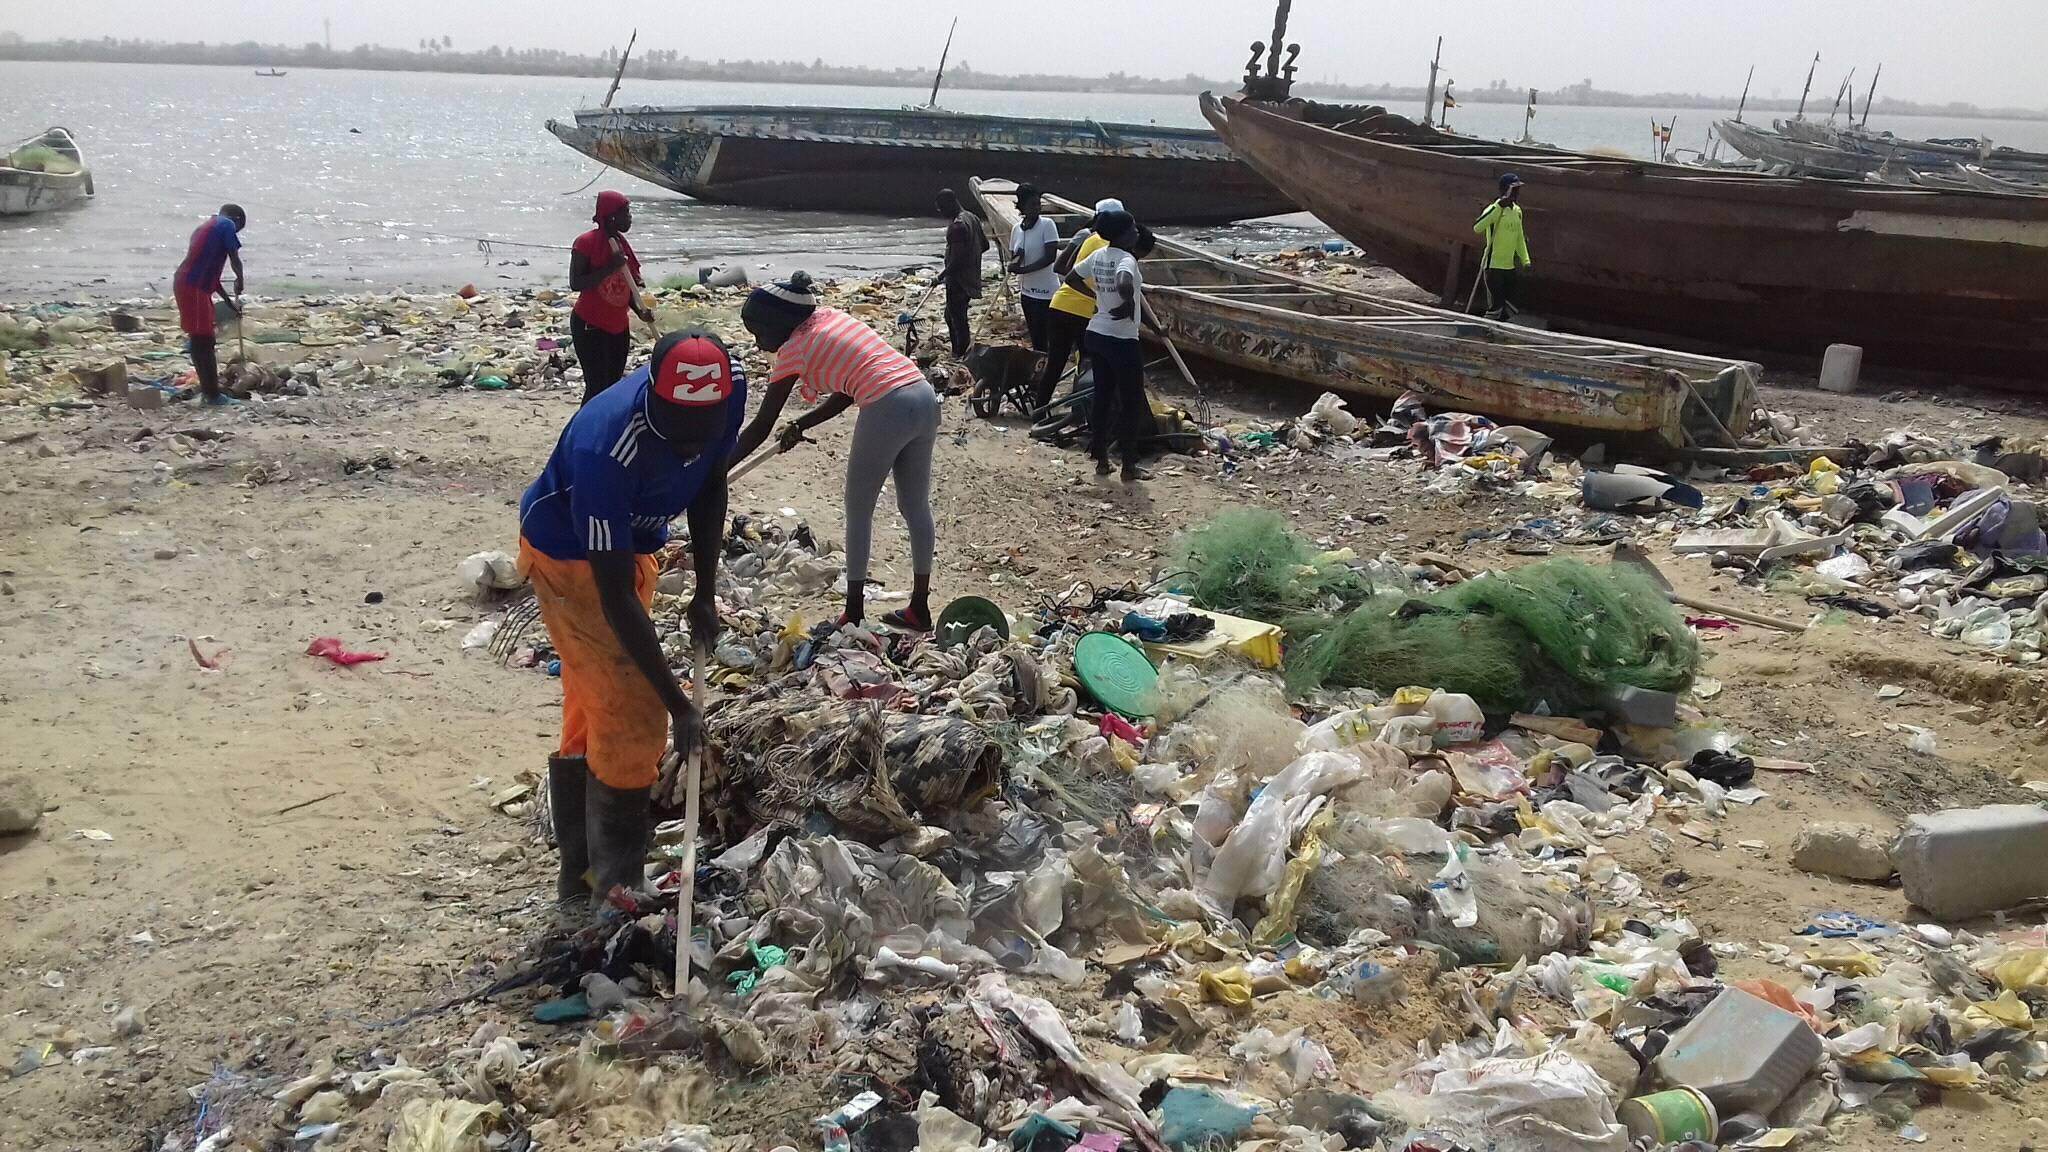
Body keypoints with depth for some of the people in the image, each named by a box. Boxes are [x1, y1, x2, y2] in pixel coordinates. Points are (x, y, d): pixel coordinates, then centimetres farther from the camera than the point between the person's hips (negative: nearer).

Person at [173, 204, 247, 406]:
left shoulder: (206, 227, 26)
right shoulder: (227, 225, -1)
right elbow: (234, 259, -5)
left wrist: (229, 302, 28)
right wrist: (240, 280, 17)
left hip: (186, 285, 9)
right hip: (194, 288, -9)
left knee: (203, 341, 14)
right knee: (202, 341, -7)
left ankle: (209, 391, 19)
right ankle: (212, 394, -5)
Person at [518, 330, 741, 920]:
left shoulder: (730, 387, -23)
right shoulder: (607, 450, -41)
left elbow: (710, 485, -2)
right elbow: (616, 597, -35)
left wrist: (704, 592, -4)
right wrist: (678, 704, -33)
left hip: (629, 541, 7)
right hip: (570, 558, -6)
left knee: (590, 714, 16)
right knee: (632, 718, -12)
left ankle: (580, 881, 28)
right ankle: (614, 898, 2)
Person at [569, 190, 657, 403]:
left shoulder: (621, 244, 9)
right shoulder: (586, 242, -14)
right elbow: (575, 283, -21)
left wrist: (640, 311, 0)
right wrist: (610, 268, -26)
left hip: (619, 327, 8)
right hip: (589, 326, -8)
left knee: (614, 385, 10)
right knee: (597, 386, -10)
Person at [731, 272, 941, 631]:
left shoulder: (794, 348, 0)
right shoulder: (831, 317, 20)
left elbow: (761, 426, 3)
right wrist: (800, 426, 23)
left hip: (887, 410, -8)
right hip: (925, 398, 8)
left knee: (858, 511, 9)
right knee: (916, 507, 16)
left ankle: (854, 614, 16)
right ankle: (919, 609, 26)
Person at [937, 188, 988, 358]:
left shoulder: (957, 226, -21)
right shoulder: (973, 218, 8)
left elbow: (958, 257, -24)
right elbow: (985, 245, 15)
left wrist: (943, 273, -12)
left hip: (958, 280, -10)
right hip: (971, 277, 10)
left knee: (958, 319, -2)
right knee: (951, 315, 19)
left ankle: (961, 355, 4)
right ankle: (958, 352, 25)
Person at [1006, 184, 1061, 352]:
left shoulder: (1047, 225, -11)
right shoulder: (1016, 229, 6)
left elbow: (1050, 257, -17)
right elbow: (1013, 259, 13)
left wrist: (1023, 269, -20)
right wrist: (1016, 259, -12)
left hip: (1046, 292, -6)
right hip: (1027, 291, 6)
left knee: (1045, 339, -5)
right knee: (1035, 337, 12)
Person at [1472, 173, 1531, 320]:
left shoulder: (1517, 210, 11)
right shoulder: (1495, 209, -14)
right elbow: (1477, 228, -33)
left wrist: (1525, 261, 15)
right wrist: (1499, 206, -33)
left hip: (1510, 267, 8)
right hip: (1494, 265, -8)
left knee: (1509, 310, 10)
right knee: (1495, 308, -7)